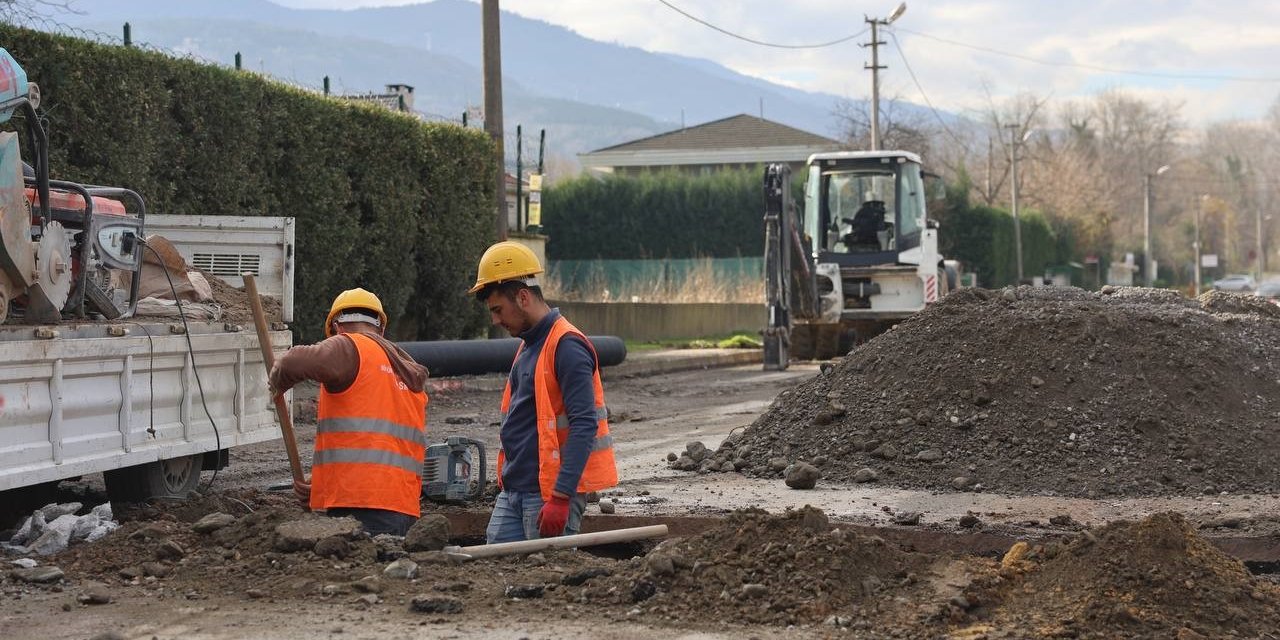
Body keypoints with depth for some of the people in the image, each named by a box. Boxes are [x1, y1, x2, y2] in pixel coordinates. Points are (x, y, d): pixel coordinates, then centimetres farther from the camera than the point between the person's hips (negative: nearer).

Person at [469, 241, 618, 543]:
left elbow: (584, 426, -21)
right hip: (513, 493, 9)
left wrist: (561, 497, -25)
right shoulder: (528, 346, 17)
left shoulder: (567, 346, -14)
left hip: (552, 493, -9)